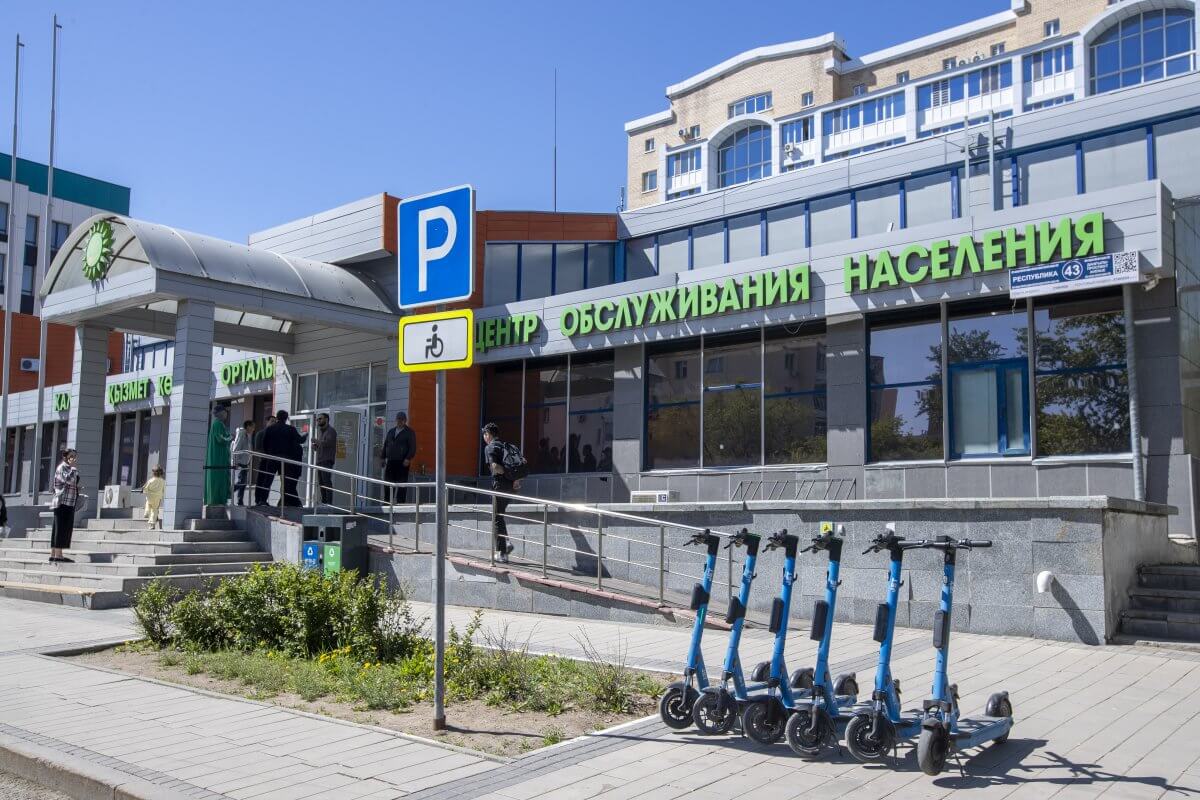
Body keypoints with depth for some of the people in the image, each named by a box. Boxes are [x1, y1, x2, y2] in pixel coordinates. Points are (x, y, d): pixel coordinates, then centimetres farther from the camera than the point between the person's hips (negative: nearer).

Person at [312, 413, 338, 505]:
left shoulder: (331, 431, -5)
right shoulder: (320, 431, 21)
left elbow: (327, 443, -21)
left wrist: (316, 441, -10)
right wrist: (315, 446, 7)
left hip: (327, 460, -9)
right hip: (319, 460, 9)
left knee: (327, 482, -13)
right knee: (321, 483, 7)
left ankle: (329, 503, -15)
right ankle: (323, 502, 12)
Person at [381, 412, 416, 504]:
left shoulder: (409, 432, 2)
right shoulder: (391, 432, 20)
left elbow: (413, 447, -6)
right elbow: (385, 445, 23)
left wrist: (408, 459, -16)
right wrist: (383, 457, 14)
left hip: (402, 462, -5)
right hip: (390, 461, 5)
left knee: (402, 483, -4)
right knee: (388, 482, 2)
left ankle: (401, 502, -2)